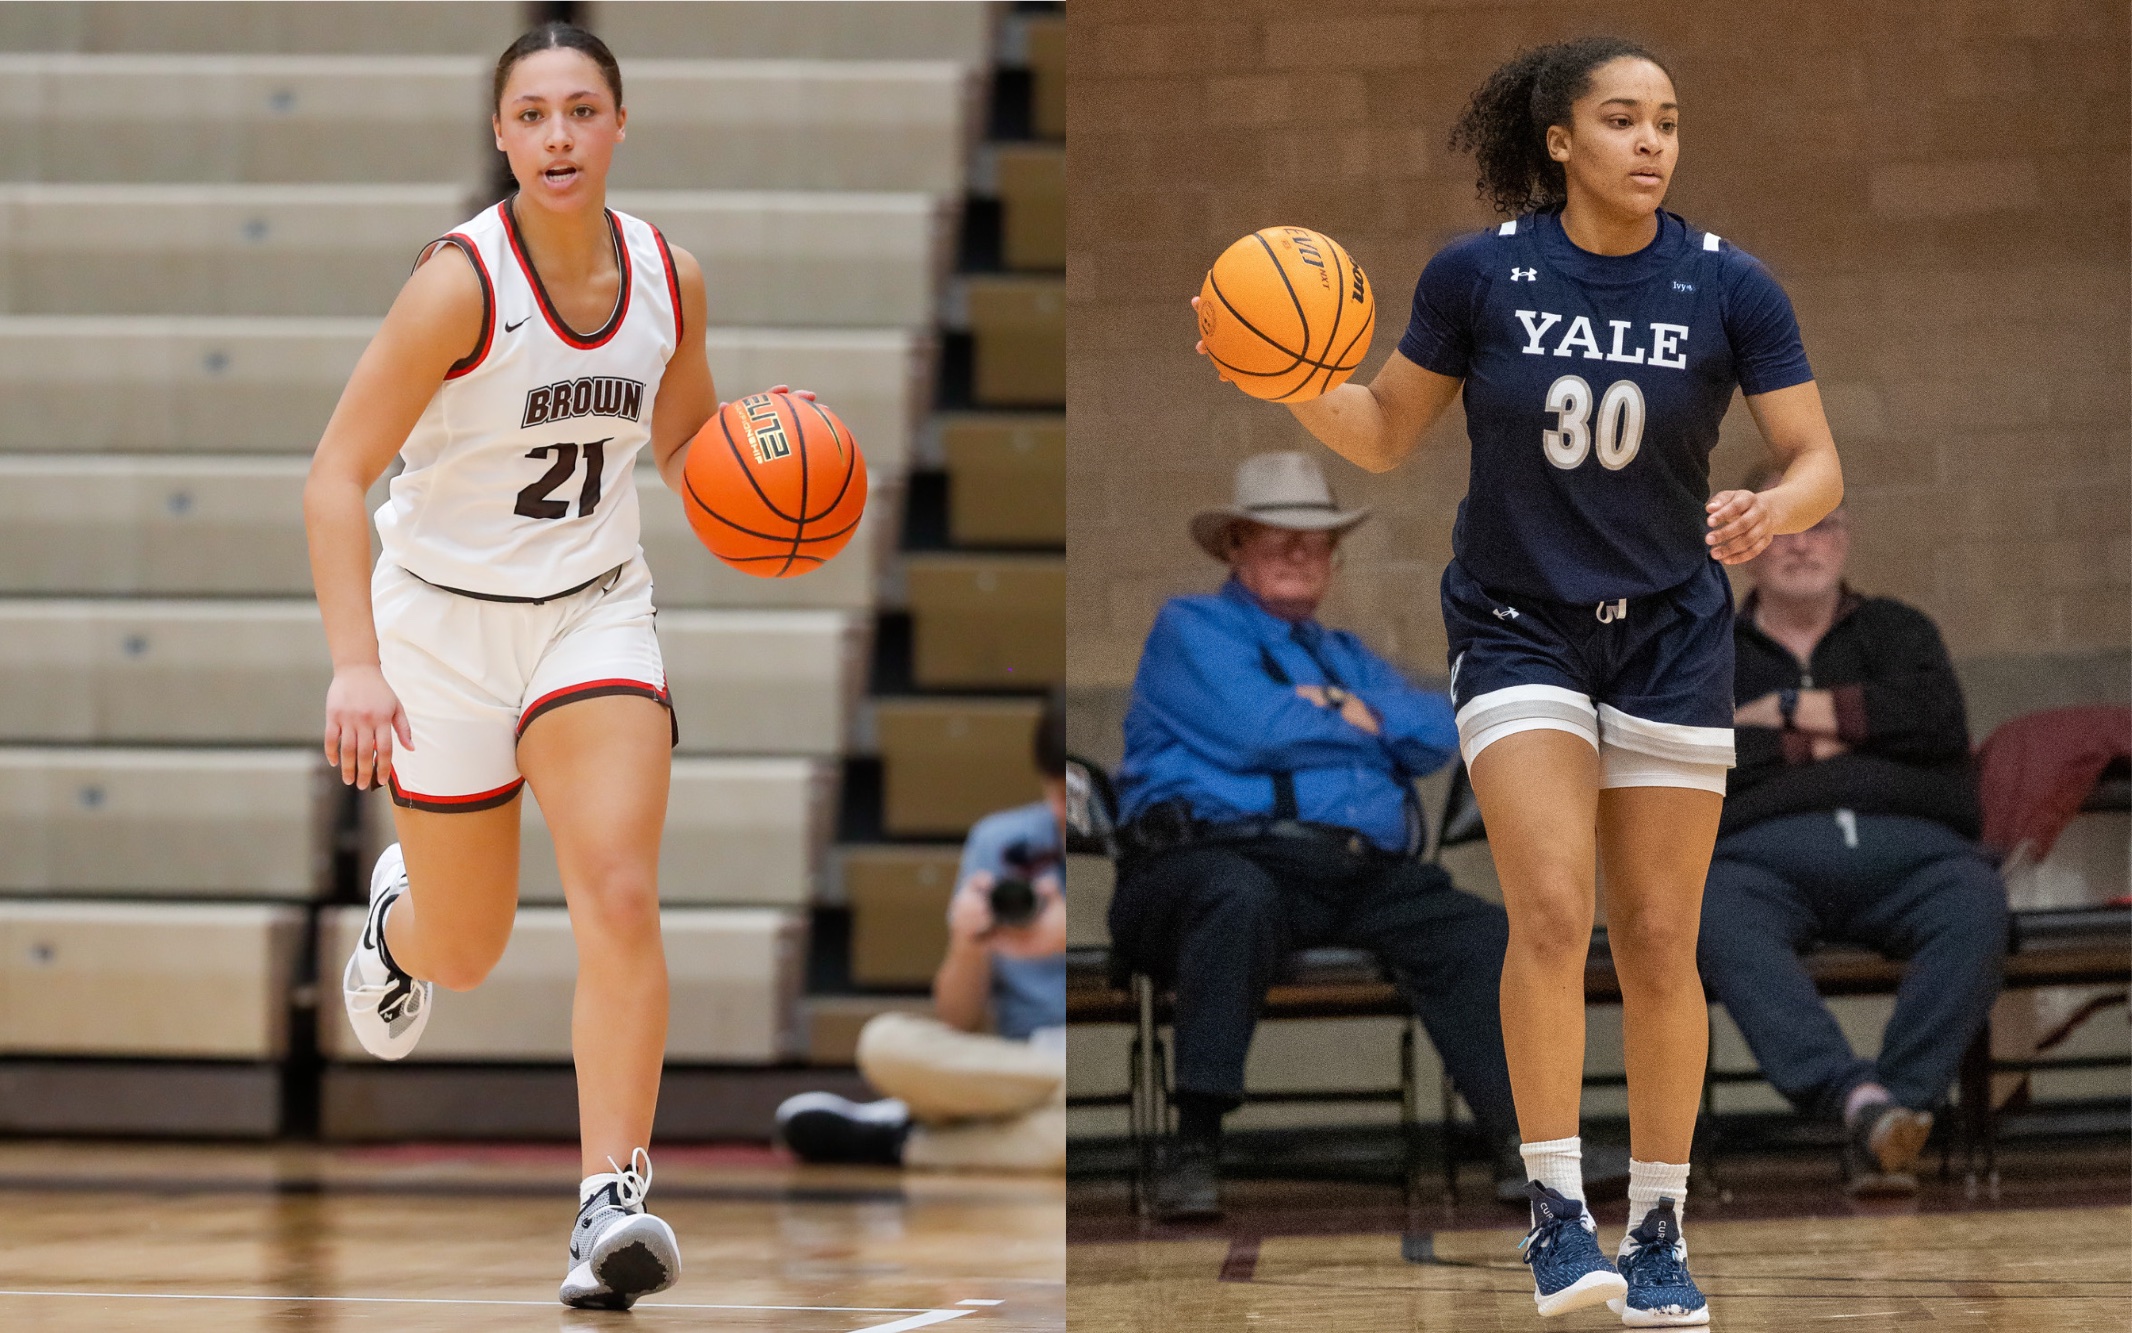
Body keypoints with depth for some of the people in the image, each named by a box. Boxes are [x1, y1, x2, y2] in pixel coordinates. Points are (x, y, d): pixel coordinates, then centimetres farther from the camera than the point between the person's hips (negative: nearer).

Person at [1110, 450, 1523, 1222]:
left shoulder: (1346, 657, 32)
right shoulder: (1191, 630, 12)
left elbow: (1439, 736, 15)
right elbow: (1254, 731, -7)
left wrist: (1353, 710, -1)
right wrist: (1360, 726, 8)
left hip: (1364, 875, 6)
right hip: (1218, 853, -6)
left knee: (1477, 934, -19)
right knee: (1239, 899, -41)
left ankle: (1525, 1142, -26)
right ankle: (1194, 1144, -41)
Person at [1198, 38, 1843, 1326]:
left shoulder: (1729, 287, -7)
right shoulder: (1478, 275, -7)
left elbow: (1819, 464, -6)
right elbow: (1385, 434, 4)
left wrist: (1774, 510, -28)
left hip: (1670, 640, 1)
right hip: (1518, 634, -1)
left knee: (1659, 943, 2)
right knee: (1552, 913, -18)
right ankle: (1558, 1210, -12)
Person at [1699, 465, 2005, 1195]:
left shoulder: (1896, 630, 27)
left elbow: (1937, 718, 4)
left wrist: (1787, 711, 6)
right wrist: (1812, 747, 3)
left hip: (1907, 848, 1)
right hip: (1761, 853, -1)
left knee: (1975, 903, -35)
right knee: (1713, 918, -38)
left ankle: (1894, 1106, -43)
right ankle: (1858, 1097, -52)